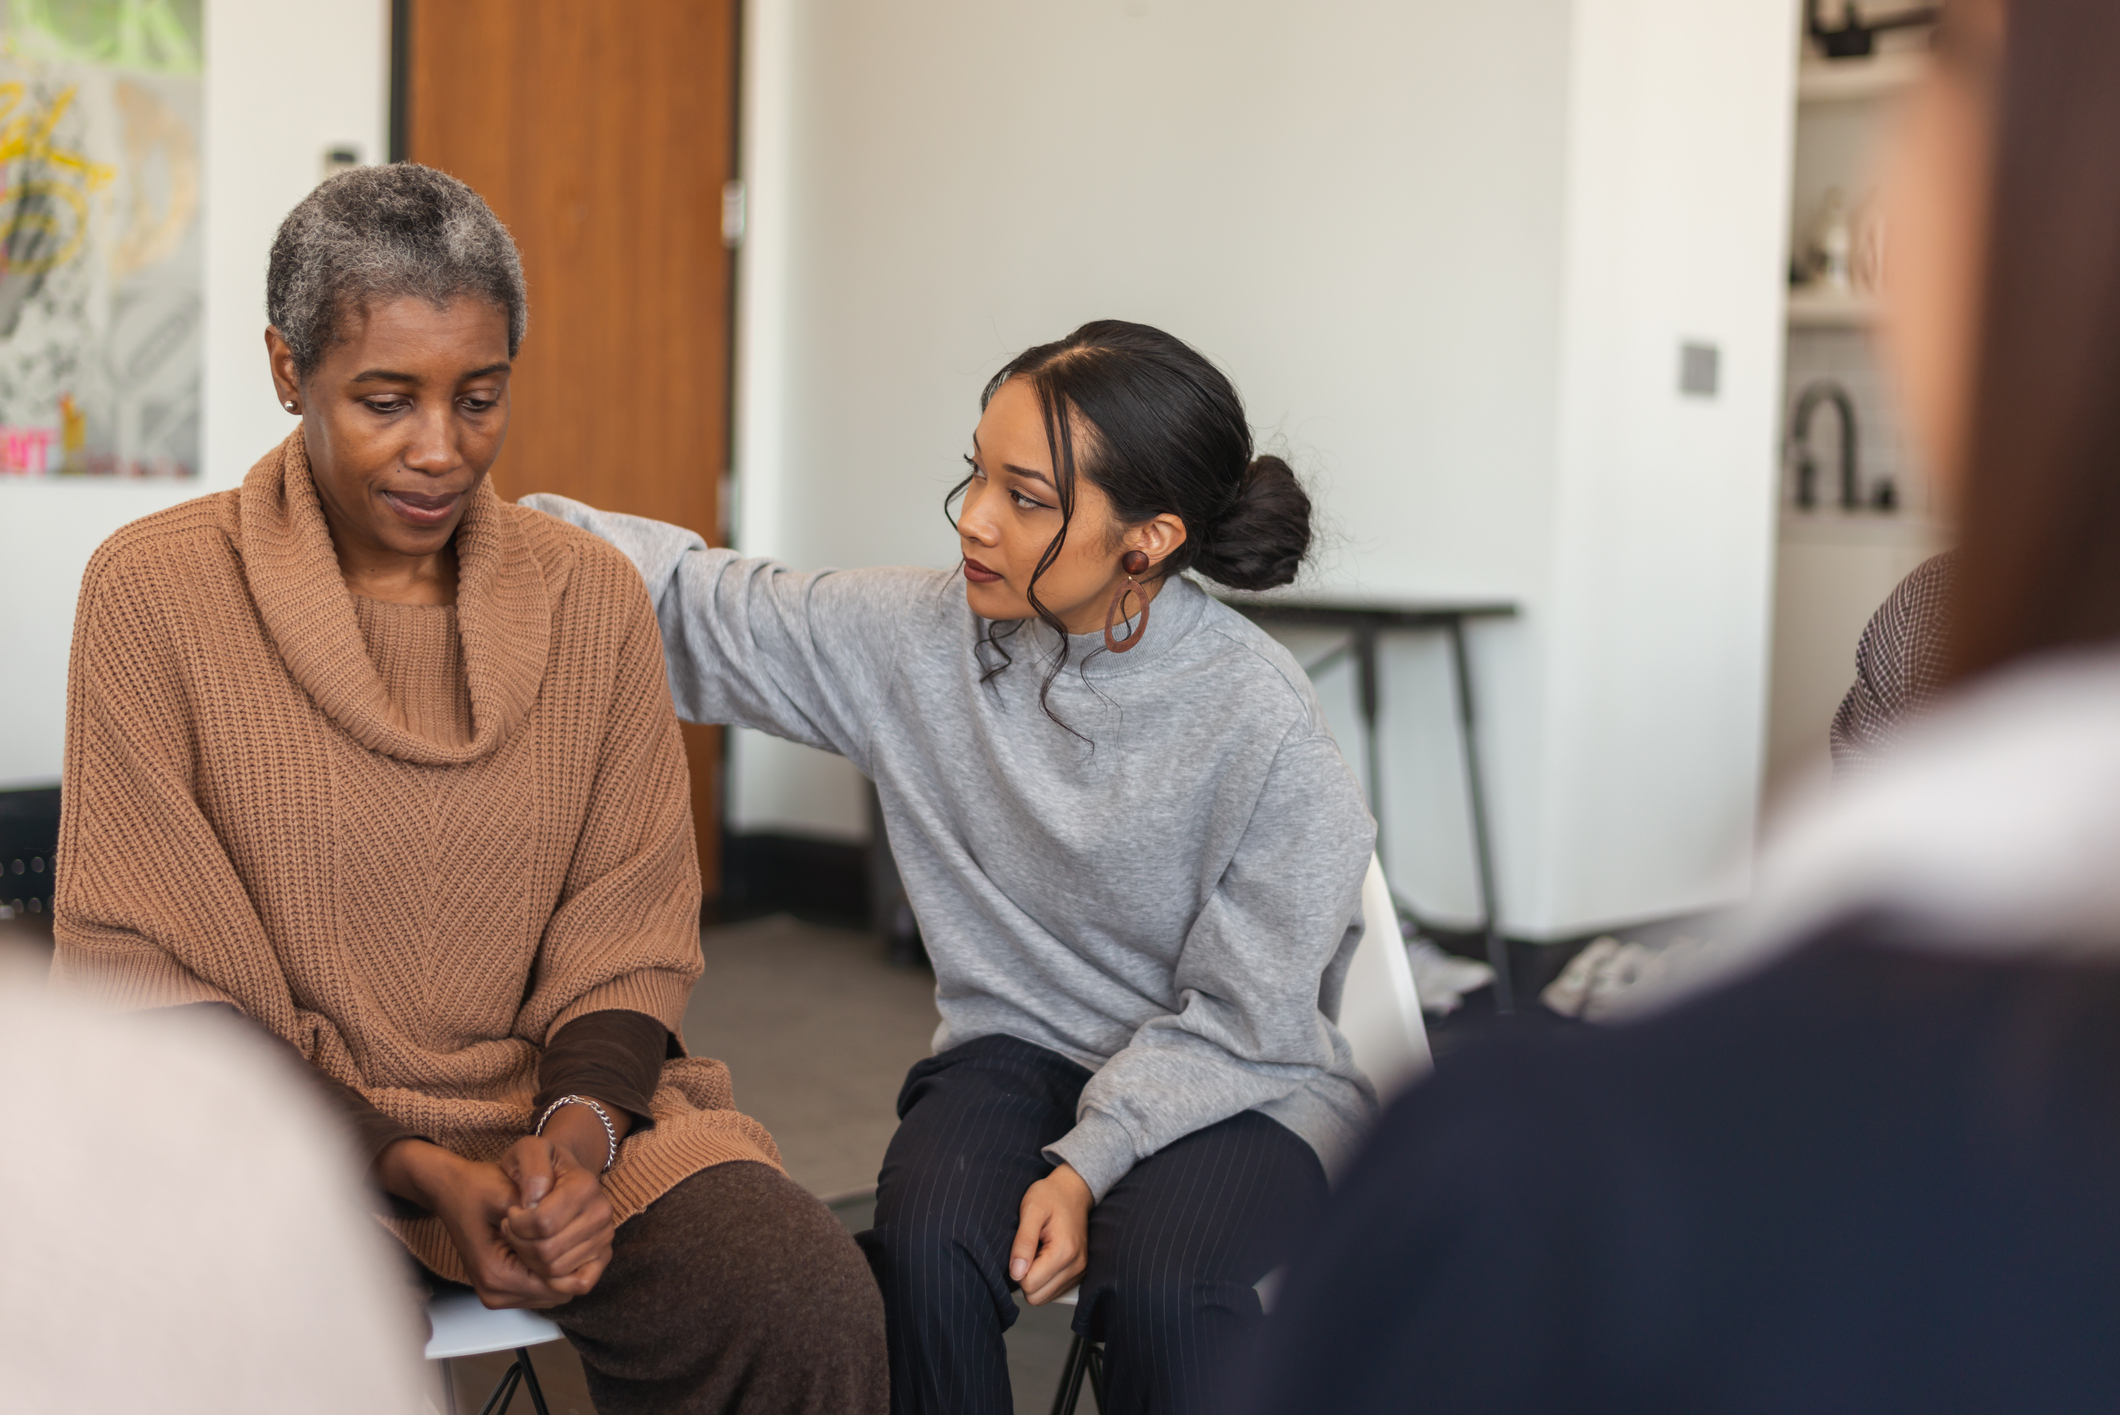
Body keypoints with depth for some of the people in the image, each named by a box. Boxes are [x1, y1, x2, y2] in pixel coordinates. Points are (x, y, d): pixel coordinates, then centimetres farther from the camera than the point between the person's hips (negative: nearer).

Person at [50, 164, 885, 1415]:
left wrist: (577, 1126, -14)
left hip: (557, 1108, 3)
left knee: (813, 1308, -24)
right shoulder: (156, 592, -3)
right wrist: (416, 1170, -16)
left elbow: (633, 937, 8)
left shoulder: (593, 595, 6)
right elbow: (138, 971, -5)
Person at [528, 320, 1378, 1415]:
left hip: (1236, 1082, -3)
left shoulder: (1263, 727, -19)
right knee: (923, 1246, -28)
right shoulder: (920, 636, -7)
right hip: (1019, 1046, 3)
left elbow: (1238, 1018, -13)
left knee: (1154, 1278, -33)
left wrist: (1090, 1162, -24)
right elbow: (705, 609, 0)